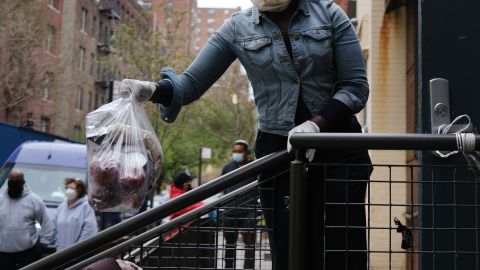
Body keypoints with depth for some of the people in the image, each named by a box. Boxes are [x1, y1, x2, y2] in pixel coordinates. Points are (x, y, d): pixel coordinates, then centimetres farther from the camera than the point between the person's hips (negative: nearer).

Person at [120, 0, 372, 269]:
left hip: (339, 149, 0)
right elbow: (192, 82, 0)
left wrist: (315, 123, -21)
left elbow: (356, 85, -4)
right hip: (278, 150, 1)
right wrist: (153, 89, -22)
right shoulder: (237, 28, 2)